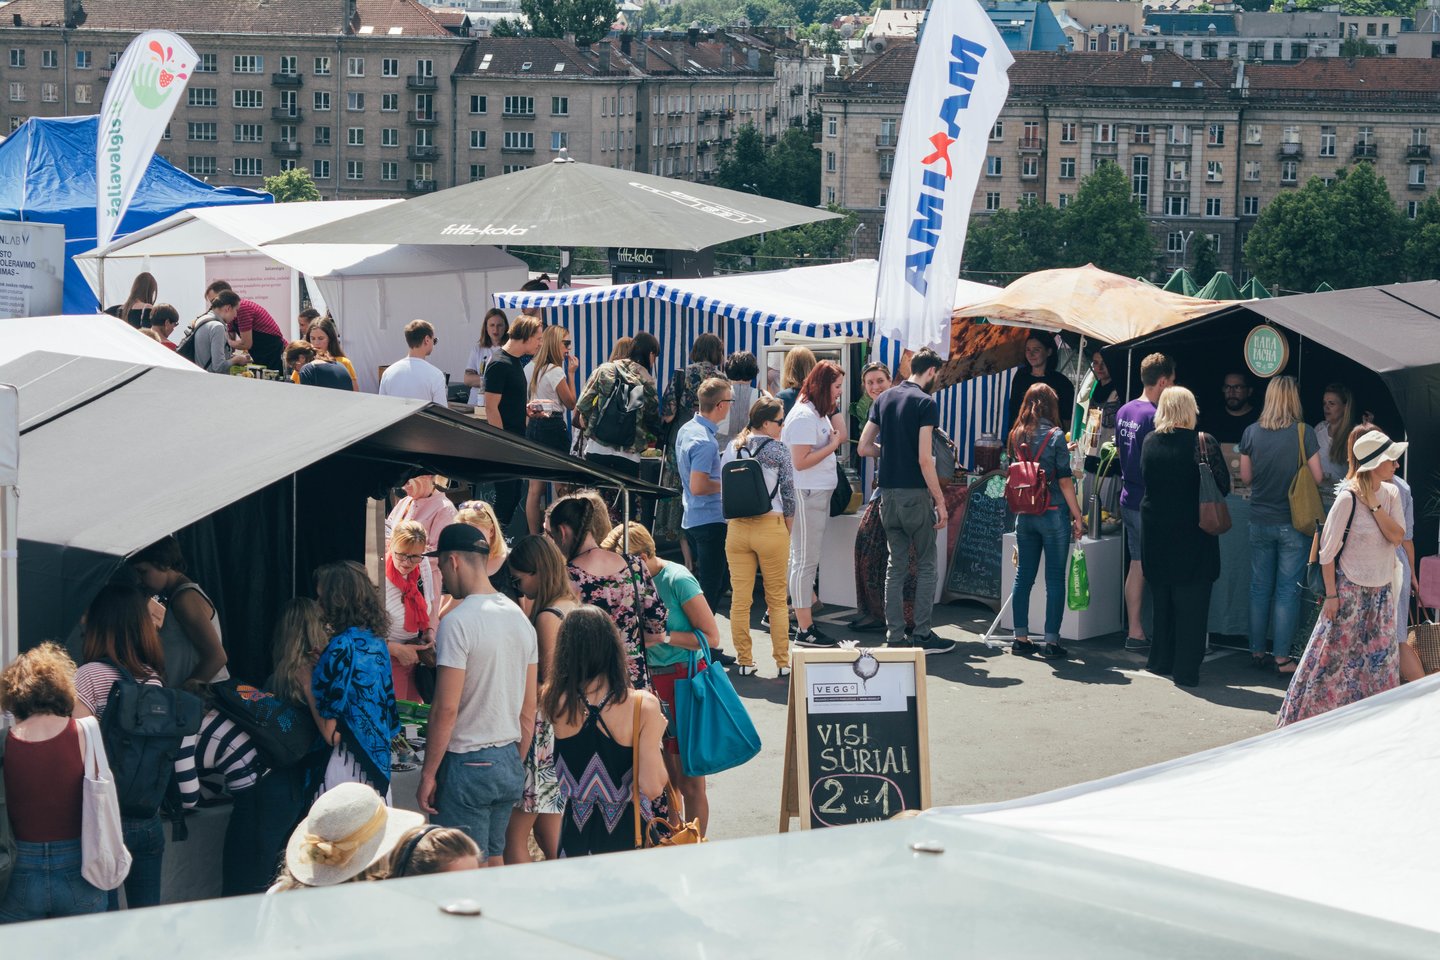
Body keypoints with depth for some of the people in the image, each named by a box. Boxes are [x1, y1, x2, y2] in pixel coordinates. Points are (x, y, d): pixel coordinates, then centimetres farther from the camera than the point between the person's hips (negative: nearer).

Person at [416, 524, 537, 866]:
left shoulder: (458, 622, -15)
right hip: (509, 761, 8)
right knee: (494, 861, 15)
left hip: (468, 762, -8)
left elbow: (446, 709, -17)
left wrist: (428, 774, -10)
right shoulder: (520, 617, 9)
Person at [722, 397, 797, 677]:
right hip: (771, 526, -3)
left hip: (737, 528, 3)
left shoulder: (732, 449, 4)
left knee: (740, 599, 7)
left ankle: (745, 662, 10)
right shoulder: (779, 450, -7)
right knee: (777, 599, 7)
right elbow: (788, 494, -3)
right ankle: (783, 662, 10)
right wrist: (788, 533, 8)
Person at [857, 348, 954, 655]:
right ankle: (922, 635, 3)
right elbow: (925, 459, -16)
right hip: (916, 493, -6)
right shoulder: (925, 403, -11)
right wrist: (940, 502, -12)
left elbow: (864, 447, 10)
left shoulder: (884, 399, 9)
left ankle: (894, 636, 10)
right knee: (926, 565, 4)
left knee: (895, 565, 10)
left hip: (888, 492, 6)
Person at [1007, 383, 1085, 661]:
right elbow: (1064, 480, -10)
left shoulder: (1016, 435, 4)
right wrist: (1077, 516, -3)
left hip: (1024, 514, 5)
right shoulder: (1055, 435, -10)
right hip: (1053, 514, -5)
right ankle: (1051, 641, -1)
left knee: (1023, 576, 11)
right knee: (1055, 578, 0)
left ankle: (1021, 638, 15)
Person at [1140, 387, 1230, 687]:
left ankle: (1161, 660, 27)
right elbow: (1223, 485, -10)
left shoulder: (1150, 442, -2)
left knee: (1162, 600, 18)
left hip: (1155, 534, 4)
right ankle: (1186, 669, 2)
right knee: (1191, 603, 3)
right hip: (1193, 535, -4)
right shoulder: (1203, 442, -14)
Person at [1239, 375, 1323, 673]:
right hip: (1293, 523, -3)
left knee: (1259, 587, 12)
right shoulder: (1303, 432, -11)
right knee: (1288, 590, 2)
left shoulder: (1252, 432, -3)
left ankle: (1257, 652, 18)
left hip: (1260, 522, 3)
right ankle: (1282, 657, 2)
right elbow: (1317, 477, -7)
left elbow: (1245, 476, 5)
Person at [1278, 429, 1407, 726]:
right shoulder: (1348, 498, -18)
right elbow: (1328, 550, -13)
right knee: (1335, 656, 0)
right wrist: (1331, 594, -12)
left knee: (1379, 658, 10)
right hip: (1350, 590, -6)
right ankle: (1307, 715, 11)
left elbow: (1397, 537, -9)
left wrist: (1375, 506, -18)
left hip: (1381, 590, 6)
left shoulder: (1391, 494, 1)